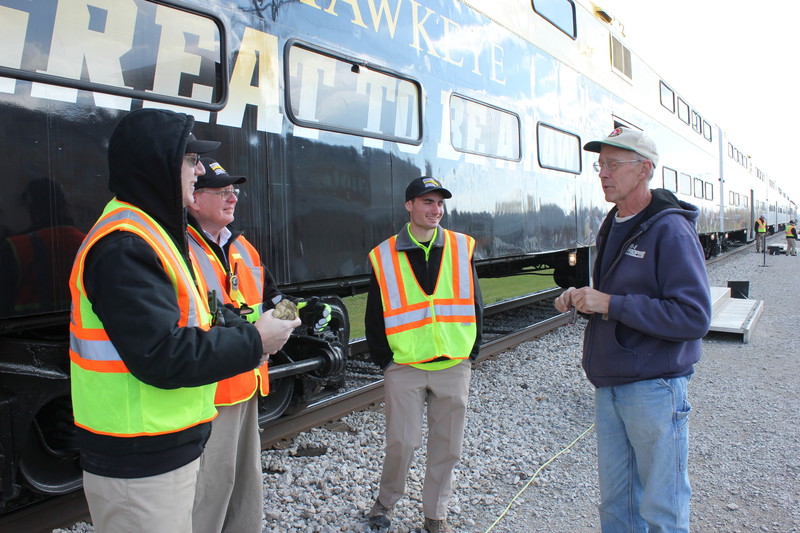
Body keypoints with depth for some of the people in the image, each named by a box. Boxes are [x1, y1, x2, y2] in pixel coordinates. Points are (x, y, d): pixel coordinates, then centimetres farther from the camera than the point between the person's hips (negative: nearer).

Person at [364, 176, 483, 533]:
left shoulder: (462, 249, 3)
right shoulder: (385, 257, -1)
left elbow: (474, 305, 8)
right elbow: (374, 316, 4)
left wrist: (472, 352, 4)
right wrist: (383, 359, 0)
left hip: (454, 366, 2)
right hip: (403, 369, -2)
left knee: (447, 446, 10)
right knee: (402, 442, 2)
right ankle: (386, 501, 30)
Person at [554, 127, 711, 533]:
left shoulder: (670, 230, -15)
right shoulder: (612, 228, 12)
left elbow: (694, 318, -22)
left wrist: (611, 304, -23)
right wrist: (582, 298, 1)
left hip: (655, 389, -8)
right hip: (610, 387, 8)